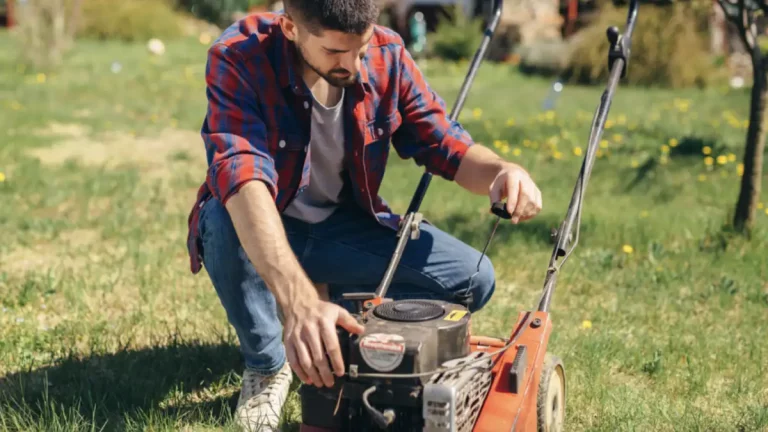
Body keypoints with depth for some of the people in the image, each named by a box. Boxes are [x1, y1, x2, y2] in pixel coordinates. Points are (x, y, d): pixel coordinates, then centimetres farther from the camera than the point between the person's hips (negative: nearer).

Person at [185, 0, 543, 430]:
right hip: (260, 227, -3)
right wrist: (299, 302, -58)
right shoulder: (238, 59, -29)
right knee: (223, 222, -39)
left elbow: (444, 142, -8)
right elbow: (243, 175, -44)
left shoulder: (387, 53, -16)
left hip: (345, 224, 3)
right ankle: (267, 365, -11)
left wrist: (501, 171, -34)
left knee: (474, 278, -13)